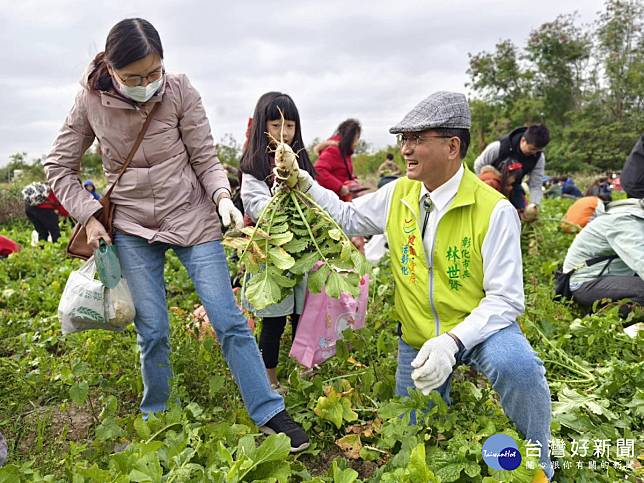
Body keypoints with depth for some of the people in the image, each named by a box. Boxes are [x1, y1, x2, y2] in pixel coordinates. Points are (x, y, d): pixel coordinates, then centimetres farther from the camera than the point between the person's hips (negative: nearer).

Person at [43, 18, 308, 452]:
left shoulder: (179, 91, -10)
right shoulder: (91, 101, -5)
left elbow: (207, 159, -5)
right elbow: (59, 167, 5)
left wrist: (222, 197, -24)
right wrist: (89, 215, -5)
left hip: (192, 219, -1)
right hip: (132, 229, 1)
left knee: (229, 320, -3)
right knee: (153, 331, 5)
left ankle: (271, 414, 8)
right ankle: (155, 417, 30)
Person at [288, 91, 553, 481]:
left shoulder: (494, 210, -20)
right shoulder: (398, 195, -4)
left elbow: (505, 299, -20)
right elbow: (348, 218, 11)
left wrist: (451, 341, -34)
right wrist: (306, 184, -2)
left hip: (478, 327, -4)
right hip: (418, 334, 5)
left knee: (517, 365, -36)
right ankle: (441, 392, 44)